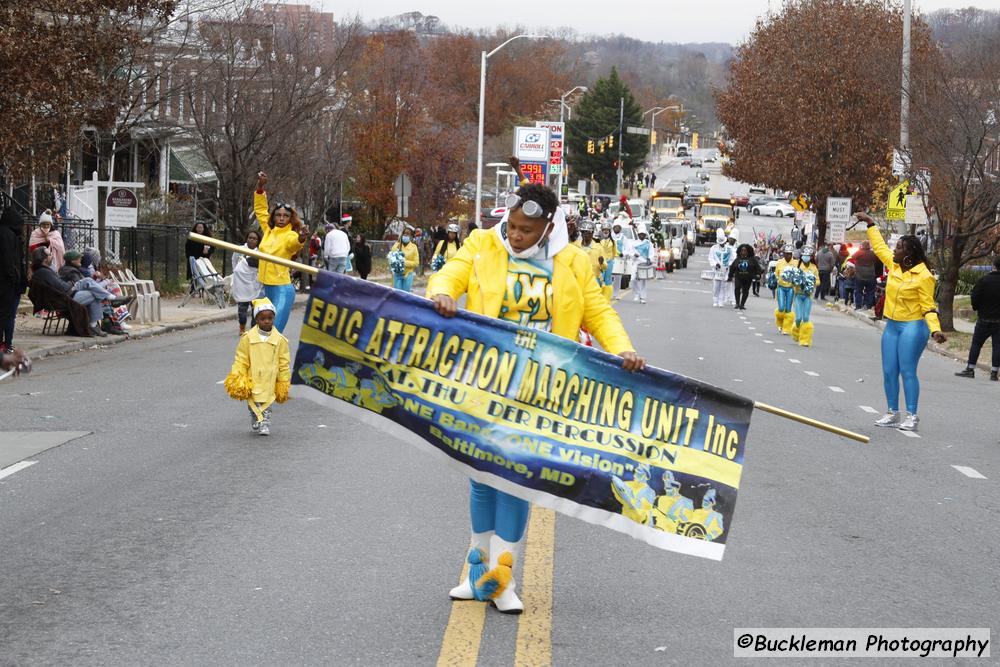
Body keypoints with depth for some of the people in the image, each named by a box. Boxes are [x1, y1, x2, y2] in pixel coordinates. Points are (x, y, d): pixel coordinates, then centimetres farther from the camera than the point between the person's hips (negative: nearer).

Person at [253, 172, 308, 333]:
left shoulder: (290, 235, -10)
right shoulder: (268, 231, 9)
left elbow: (294, 243, -33)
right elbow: (260, 210, 19)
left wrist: (301, 240, -56)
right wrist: (260, 188, 8)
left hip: (282, 290, -7)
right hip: (267, 288, 7)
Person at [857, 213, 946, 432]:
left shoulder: (923, 276, -15)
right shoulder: (894, 264, 6)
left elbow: (928, 307, -15)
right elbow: (879, 247, 24)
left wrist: (935, 329, -28)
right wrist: (870, 224, 29)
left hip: (913, 327, -8)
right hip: (892, 325, 8)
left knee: (907, 371, -10)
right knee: (889, 372, 7)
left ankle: (912, 416, -6)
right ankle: (893, 413, 17)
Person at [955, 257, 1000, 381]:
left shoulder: (983, 281, -9)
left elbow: (975, 298, -9)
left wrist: (977, 308, 10)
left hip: (984, 319, -1)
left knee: (976, 344, 8)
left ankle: (970, 369, 9)